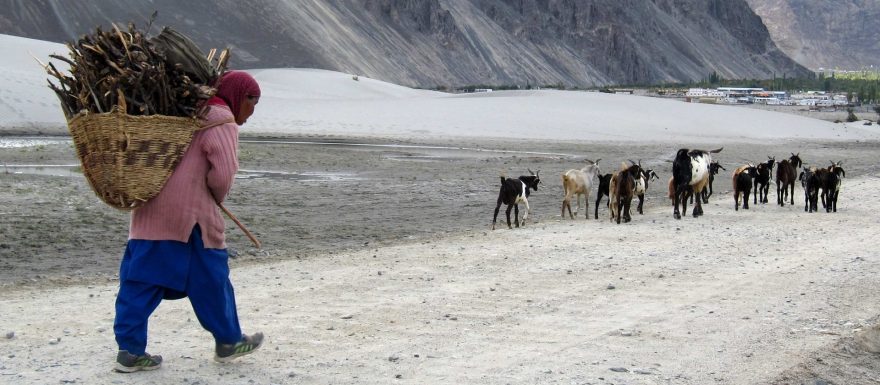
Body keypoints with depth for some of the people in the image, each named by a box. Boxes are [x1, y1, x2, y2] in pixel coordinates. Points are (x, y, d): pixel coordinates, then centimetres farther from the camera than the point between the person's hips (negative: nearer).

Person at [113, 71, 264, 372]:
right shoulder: (221, 121, -7)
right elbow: (223, 172, -17)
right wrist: (217, 199, 2)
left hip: (149, 210, 8)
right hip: (187, 212, -8)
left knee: (141, 279, 5)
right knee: (210, 276, 7)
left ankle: (130, 349, 3)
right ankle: (228, 342, 20)